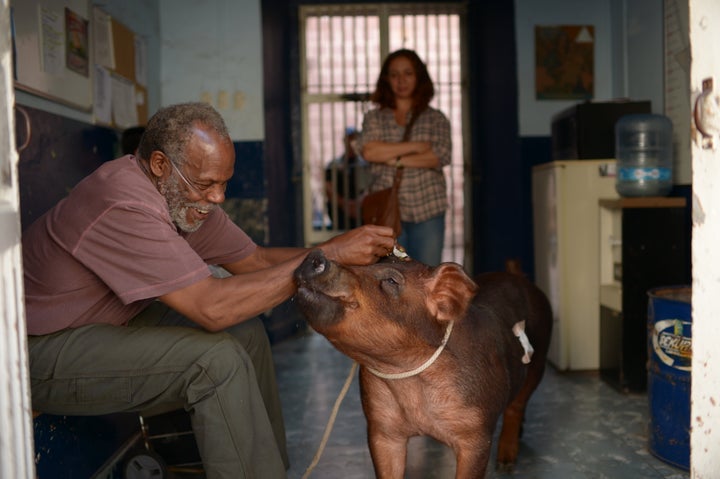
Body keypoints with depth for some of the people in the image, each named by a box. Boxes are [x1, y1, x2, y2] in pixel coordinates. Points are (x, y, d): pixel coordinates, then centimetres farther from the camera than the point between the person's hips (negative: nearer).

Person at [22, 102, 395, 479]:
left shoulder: (184, 195, -2)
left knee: (246, 332, -1)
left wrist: (353, 253, -12)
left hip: (111, 320, 9)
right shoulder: (123, 205, -31)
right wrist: (328, 255, -31)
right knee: (217, 359, -25)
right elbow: (212, 307, -35)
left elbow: (255, 260, 2)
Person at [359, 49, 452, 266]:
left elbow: (441, 156, -7)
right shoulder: (374, 118, 11)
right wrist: (415, 146, -10)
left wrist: (395, 158, -9)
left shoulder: (435, 118, 10)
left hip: (427, 209, 0)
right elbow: (369, 151, -9)